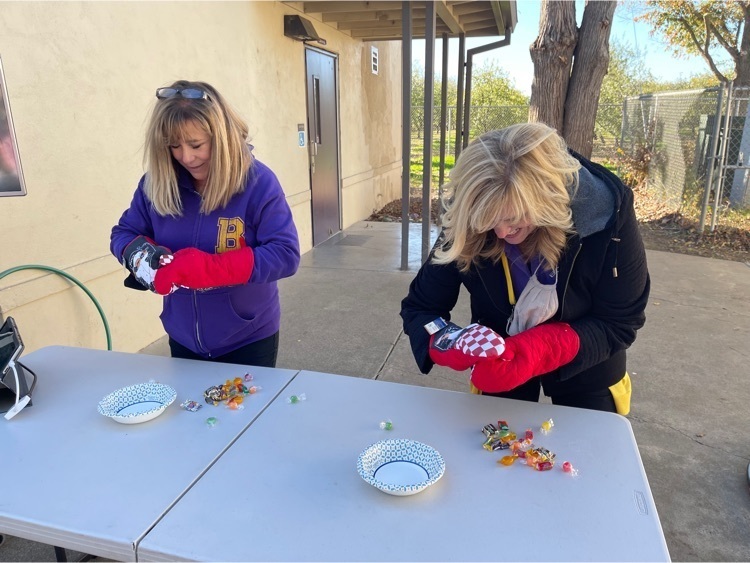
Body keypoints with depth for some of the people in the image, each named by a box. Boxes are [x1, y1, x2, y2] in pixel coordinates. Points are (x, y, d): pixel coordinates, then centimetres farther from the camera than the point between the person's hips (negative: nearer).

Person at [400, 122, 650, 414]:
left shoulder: (608, 215, -31)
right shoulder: (468, 223, -28)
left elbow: (619, 324, -22)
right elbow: (418, 308, -18)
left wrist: (541, 351, -39)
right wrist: (448, 343, -41)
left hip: (585, 365, 0)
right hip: (502, 362, 1)